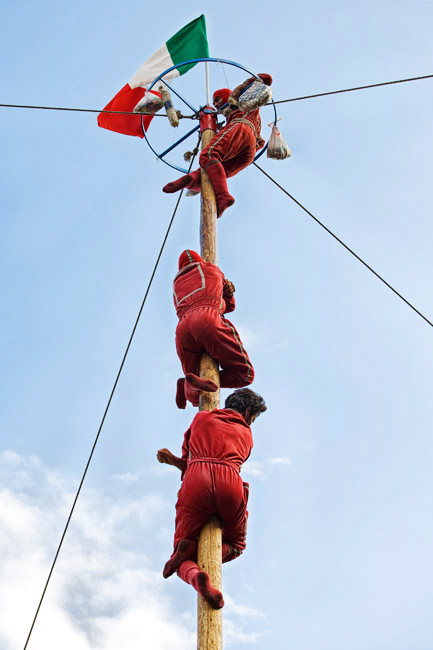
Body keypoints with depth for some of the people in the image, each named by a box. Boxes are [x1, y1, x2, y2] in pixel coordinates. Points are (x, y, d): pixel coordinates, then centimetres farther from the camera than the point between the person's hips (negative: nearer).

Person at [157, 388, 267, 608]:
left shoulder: (202, 417, 28)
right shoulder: (246, 435, 29)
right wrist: (173, 460, 28)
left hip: (196, 481, 0)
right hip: (230, 483, 0)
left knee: (183, 557, 12)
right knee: (235, 545, 27)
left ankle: (196, 576, -23)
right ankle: (202, 553, -5)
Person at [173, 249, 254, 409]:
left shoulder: (176, 284, 40)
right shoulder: (210, 268, 33)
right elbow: (230, 305, 40)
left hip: (182, 329, 4)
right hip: (208, 319, -4)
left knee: (196, 396, 12)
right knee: (245, 373, -4)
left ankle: (189, 388, -24)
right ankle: (200, 382, -27)